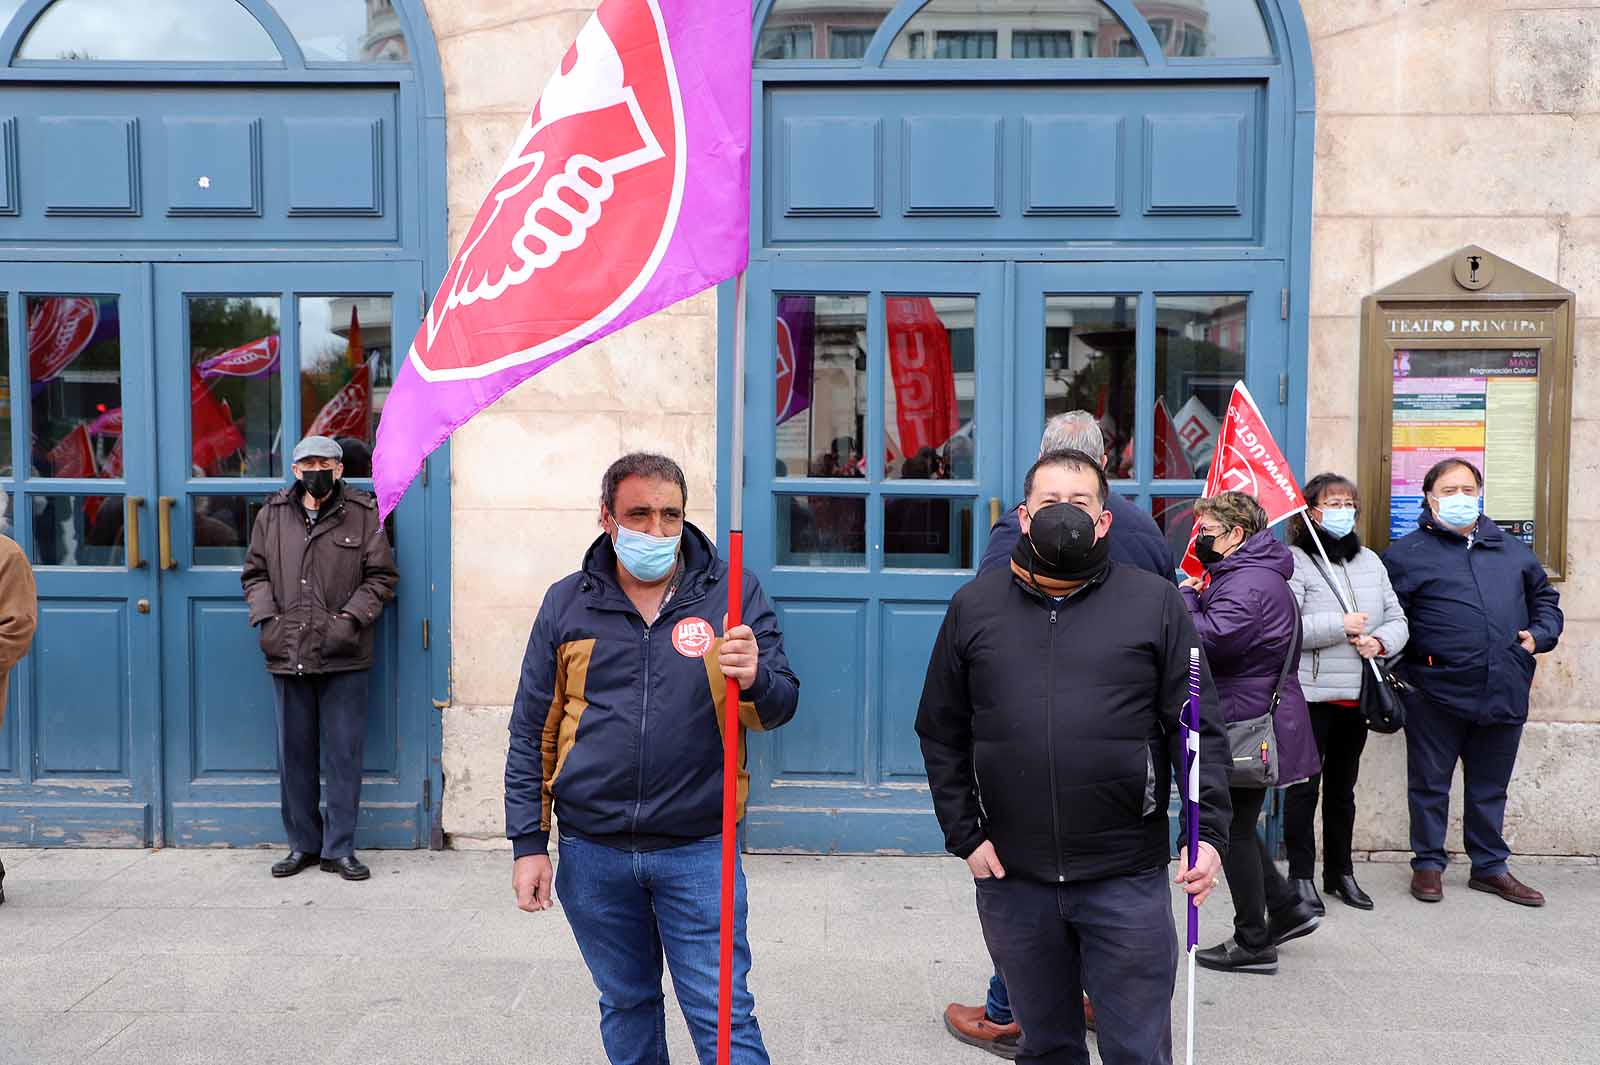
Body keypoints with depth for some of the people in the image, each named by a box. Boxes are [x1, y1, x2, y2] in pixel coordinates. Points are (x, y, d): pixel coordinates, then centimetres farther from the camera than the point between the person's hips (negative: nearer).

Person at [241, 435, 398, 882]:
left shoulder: (363, 514, 1)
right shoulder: (272, 514, 9)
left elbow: (381, 575, 2)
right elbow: (254, 572, 15)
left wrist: (351, 617, -10)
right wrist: (267, 617, 0)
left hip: (343, 658, -3)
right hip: (286, 656, 3)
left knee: (344, 754, 2)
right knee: (294, 754, 11)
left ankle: (339, 848, 14)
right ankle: (302, 844, 25)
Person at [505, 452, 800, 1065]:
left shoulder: (732, 594, -3)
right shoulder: (567, 603, 2)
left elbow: (781, 708, -5)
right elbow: (532, 733, 6)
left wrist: (755, 679, -28)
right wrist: (528, 843, 3)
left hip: (698, 851, -2)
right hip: (592, 853, 2)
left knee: (724, 1015, 2)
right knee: (625, 1006, 19)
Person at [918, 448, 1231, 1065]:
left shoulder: (1156, 603, 1)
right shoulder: (974, 607, 4)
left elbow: (1199, 730, -1)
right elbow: (941, 733, 7)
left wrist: (1209, 832, -11)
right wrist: (963, 835, 0)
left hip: (1128, 879, -1)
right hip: (1010, 876, 2)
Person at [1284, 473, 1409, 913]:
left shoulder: (1370, 561, 13)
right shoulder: (1295, 562, -9)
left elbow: (1397, 618, 13)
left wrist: (1381, 641, -7)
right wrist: (1340, 627, -19)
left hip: (1357, 695, 6)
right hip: (1310, 694, -6)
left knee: (1343, 787, 17)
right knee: (1304, 786, 1)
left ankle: (1340, 872, 29)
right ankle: (1301, 875, 12)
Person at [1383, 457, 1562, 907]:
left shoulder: (1512, 550, 15)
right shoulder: (1407, 553, -1)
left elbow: (1544, 597, 26)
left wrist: (1539, 635, 7)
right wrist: (1397, 673, -16)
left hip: (1504, 694, 5)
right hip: (1436, 695, -4)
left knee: (1490, 787, 17)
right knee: (1430, 785, 7)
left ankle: (1490, 866, 30)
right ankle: (1428, 864, 21)